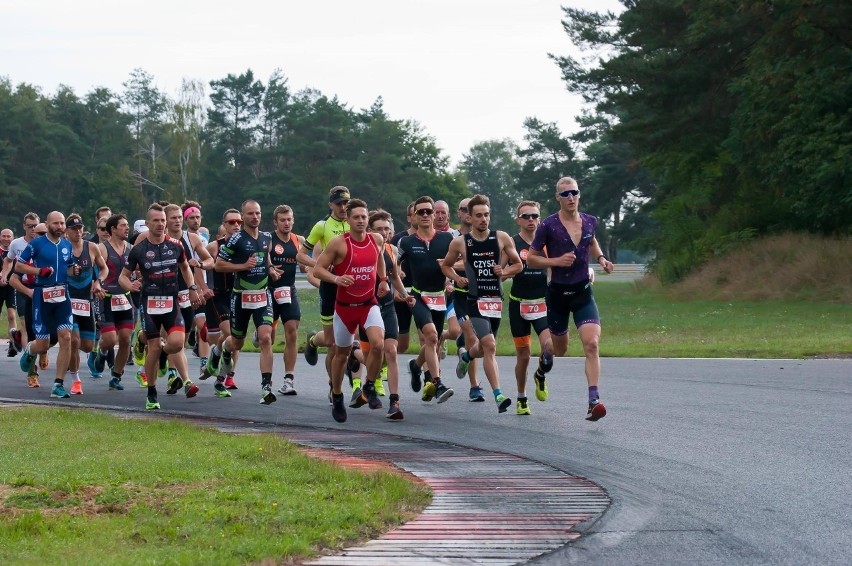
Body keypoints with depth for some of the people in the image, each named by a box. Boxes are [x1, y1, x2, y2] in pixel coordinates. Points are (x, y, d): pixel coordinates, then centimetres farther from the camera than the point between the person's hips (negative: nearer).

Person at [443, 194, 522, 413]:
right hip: (475, 300, -3)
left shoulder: (502, 238, 1)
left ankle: (465, 355, 52)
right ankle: (498, 395, -20)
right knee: (489, 345, -19)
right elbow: (445, 265, 15)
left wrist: (504, 272, -9)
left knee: (484, 349, 16)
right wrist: (457, 278, -4)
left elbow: (518, 264, 11)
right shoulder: (460, 243, -1)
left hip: (496, 299, 3)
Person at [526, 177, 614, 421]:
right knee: (560, 348, 14)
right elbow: (531, 259, -5)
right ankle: (544, 360, 53)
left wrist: (601, 258, 7)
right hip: (558, 292, -2)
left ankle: (594, 401, -20)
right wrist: (556, 261, -19)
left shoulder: (590, 222, 2)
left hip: (583, 291, 2)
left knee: (592, 344, -17)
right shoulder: (548, 226, -10)